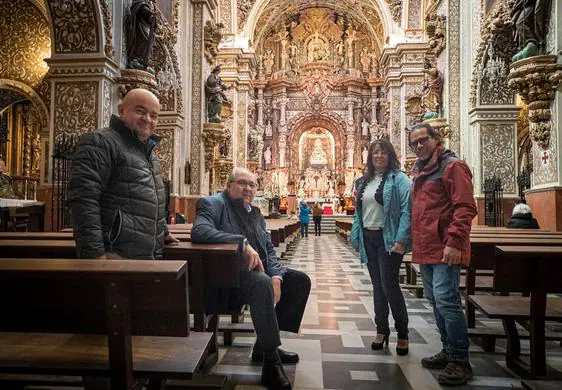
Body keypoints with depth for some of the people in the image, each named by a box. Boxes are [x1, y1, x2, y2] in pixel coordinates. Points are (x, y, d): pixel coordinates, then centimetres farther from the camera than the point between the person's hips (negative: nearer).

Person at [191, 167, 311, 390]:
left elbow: (269, 250, 12)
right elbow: (199, 231, -27)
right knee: (262, 283, -35)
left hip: (258, 271, 9)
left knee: (300, 281, 2)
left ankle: (265, 344, 6)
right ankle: (271, 363, -25)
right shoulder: (213, 204, -6)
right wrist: (243, 243, -32)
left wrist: (276, 277, -8)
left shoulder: (255, 213, 17)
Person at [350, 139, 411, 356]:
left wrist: (401, 240, -21)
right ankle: (381, 329, 26)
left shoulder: (398, 178, -7)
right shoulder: (363, 182, 12)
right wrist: (356, 237, 7)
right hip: (368, 238, 6)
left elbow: (406, 210, -15)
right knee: (377, 285, 13)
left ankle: (402, 333, 14)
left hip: (388, 238, -6)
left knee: (389, 285, -5)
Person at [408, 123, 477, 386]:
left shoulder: (452, 166, -7)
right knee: (436, 301, 14)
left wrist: (454, 242, -24)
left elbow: (465, 208, -16)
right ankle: (448, 351, 27)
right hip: (425, 249, 9)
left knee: (446, 300, -9)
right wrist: (415, 242, 17)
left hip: (445, 248, -9)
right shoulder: (420, 172, 18)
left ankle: (460, 361, 4)